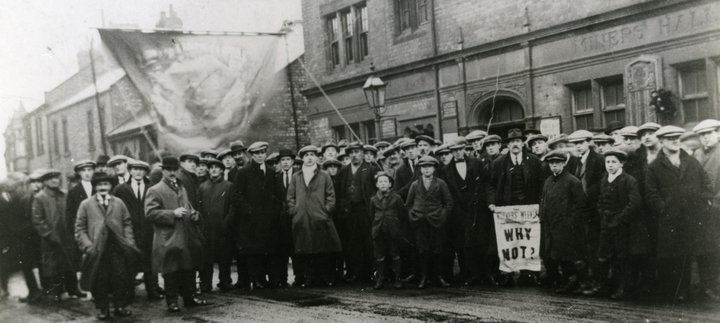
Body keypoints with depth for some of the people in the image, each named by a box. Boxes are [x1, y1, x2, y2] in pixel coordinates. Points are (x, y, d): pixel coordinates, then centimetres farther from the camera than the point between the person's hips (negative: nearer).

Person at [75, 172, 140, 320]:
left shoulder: (119, 203, 11)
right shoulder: (86, 205, 5)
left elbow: (127, 224, 11)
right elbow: (80, 228, 2)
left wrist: (129, 242, -1)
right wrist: (88, 246, -9)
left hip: (117, 248, 2)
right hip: (97, 250, -2)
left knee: (121, 278, 2)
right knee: (100, 280, 2)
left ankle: (120, 306, 14)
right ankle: (103, 309, 13)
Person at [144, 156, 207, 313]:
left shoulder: (182, 189, 20)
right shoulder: (155, 191, -4)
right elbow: (150, 213, -14)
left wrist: (194, 214, 8)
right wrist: (172, 214, -20)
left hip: (187, 238, 7)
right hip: (169, 240, -7)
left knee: (189, 269, 12)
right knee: (171, 272, -3)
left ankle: (189, 297, 24)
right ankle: (172, 302, 6)